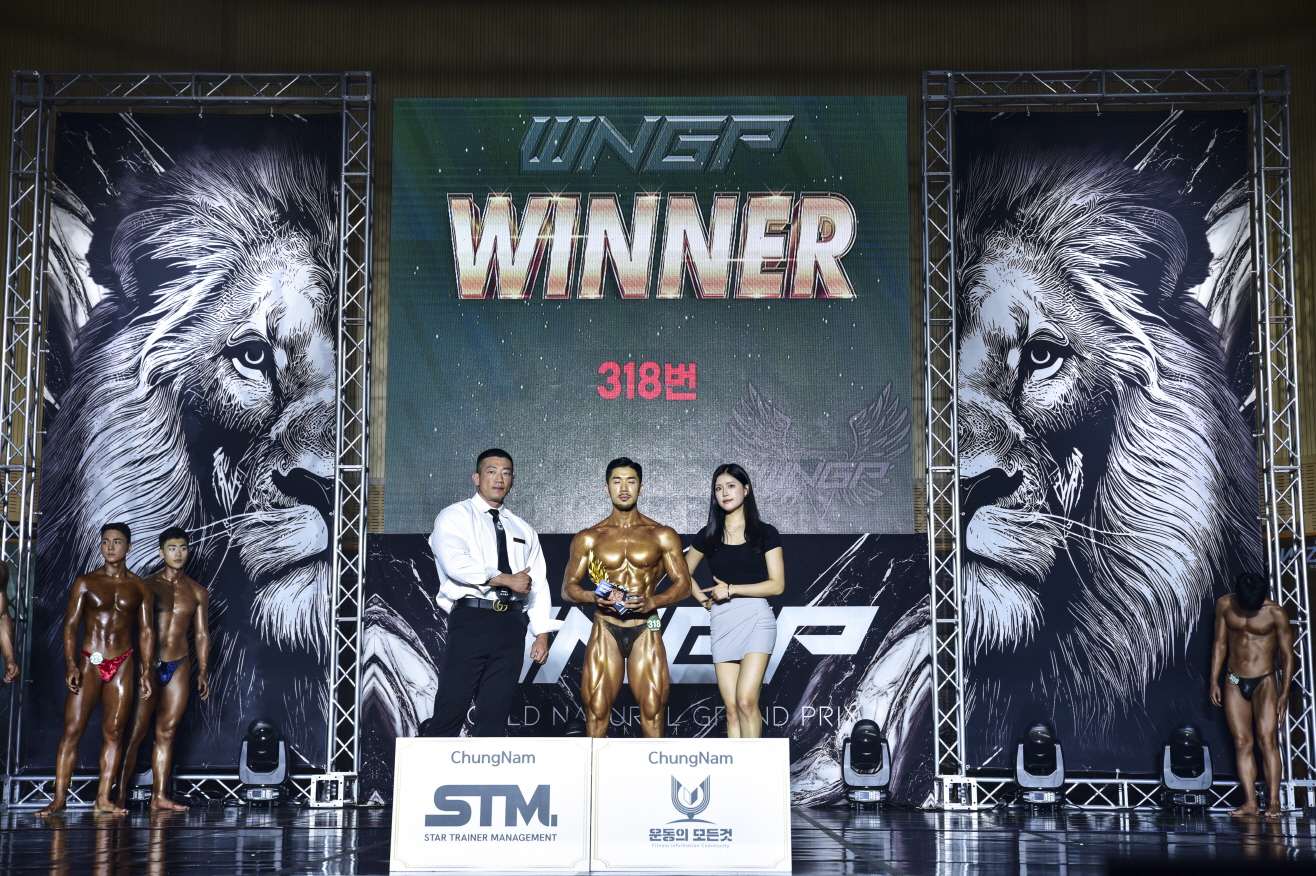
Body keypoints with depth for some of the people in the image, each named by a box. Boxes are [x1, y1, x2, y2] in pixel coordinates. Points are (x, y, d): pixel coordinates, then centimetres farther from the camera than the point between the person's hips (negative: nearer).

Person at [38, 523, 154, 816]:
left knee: (114, 732, 1)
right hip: (90, 663, -1)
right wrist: (70, 665, -11)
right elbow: (70, 625, 0)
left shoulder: (139, 588, 8)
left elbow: (146, 631, 9)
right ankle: (59, 798, -3)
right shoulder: (85, 582, 4)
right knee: (72, 729, -6)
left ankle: (103, 799, 5)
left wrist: (146, 670, 1)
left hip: (123, 665, 1)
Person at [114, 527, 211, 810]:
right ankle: (120, 794, 2)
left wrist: (202, 671, 6)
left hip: (179, 667, 3)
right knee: (136, 732, -3)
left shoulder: (198, 592, 10)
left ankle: (159, 796, 7)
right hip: (148, 664, -3)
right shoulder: (147, 586, 1)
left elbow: (202, 634, 12)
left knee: (166, 733, 5)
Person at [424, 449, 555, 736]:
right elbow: (455, 563, -14)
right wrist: (506, 580, -12)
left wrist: (542, 632, 5)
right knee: (451, 710, -9)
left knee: (495, 714, 3)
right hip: (472, 619, -5)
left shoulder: (523, 530, 22)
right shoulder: (455, 516, 5)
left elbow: (537, 584, 17)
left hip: (511, 625, 5)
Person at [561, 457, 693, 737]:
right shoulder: (588, 538, 9)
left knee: (653, 708, -4)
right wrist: (594, 597, -13)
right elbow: (568, 588, 9)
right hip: (605, 630, 1)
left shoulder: (662, 536, 7)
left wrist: (651, 602, -14)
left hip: (646, 630, -1)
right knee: (596, 709, -3)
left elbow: (683, 584, 4)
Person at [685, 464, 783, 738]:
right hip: (721, 621, 4)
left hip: (755, 618, -4)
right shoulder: (708, 536, 13)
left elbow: (777, 585, -4)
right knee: (731, 707, 0)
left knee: (746, 700, -18)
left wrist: (731, 589, -7)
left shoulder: (764, 533, 3)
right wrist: (701, 597, 9)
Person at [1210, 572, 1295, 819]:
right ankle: (1250, 802, -1)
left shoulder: (1275, 613, -10)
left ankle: (1274, 801, -10)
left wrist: (1284, 693, -7)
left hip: (1265, 682, -3)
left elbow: (1287, 655, -4)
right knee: (1242, 743, -1)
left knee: (1267, 740, -11)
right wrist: (1214, 681, 6)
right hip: (1235, 682, 4)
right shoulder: (1224, 605, 1)